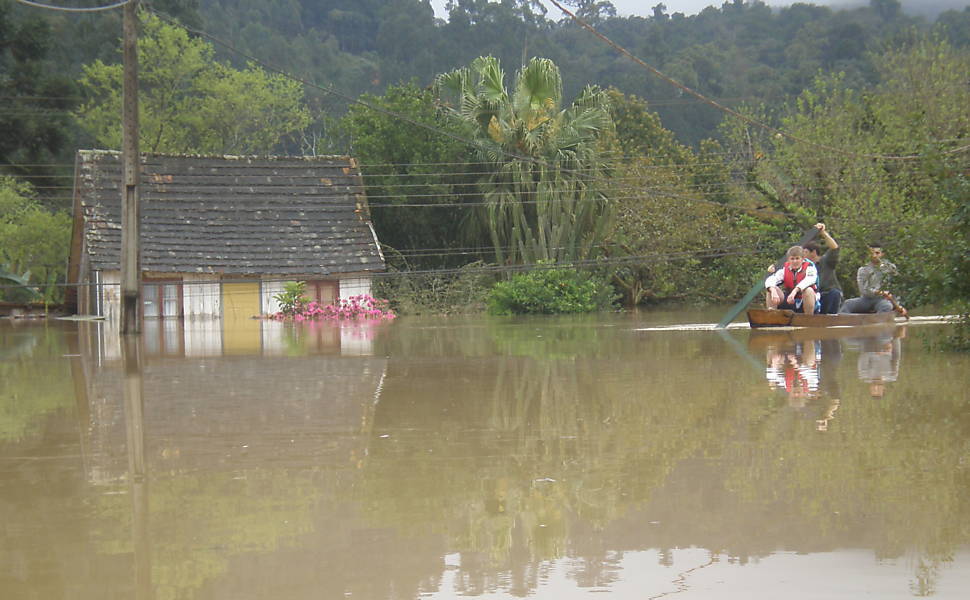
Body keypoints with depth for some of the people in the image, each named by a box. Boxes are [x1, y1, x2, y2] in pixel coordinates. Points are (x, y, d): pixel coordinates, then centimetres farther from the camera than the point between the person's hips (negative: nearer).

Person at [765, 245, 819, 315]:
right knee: (771, 290, -13)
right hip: (790, 302, 3)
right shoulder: (784, 269, 1)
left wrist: (794, 291, -45)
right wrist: (773, 292, -37)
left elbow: (810, 280, -31)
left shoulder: (809, 267, -8)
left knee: (808, 290, -35)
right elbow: (770, 280, -14)